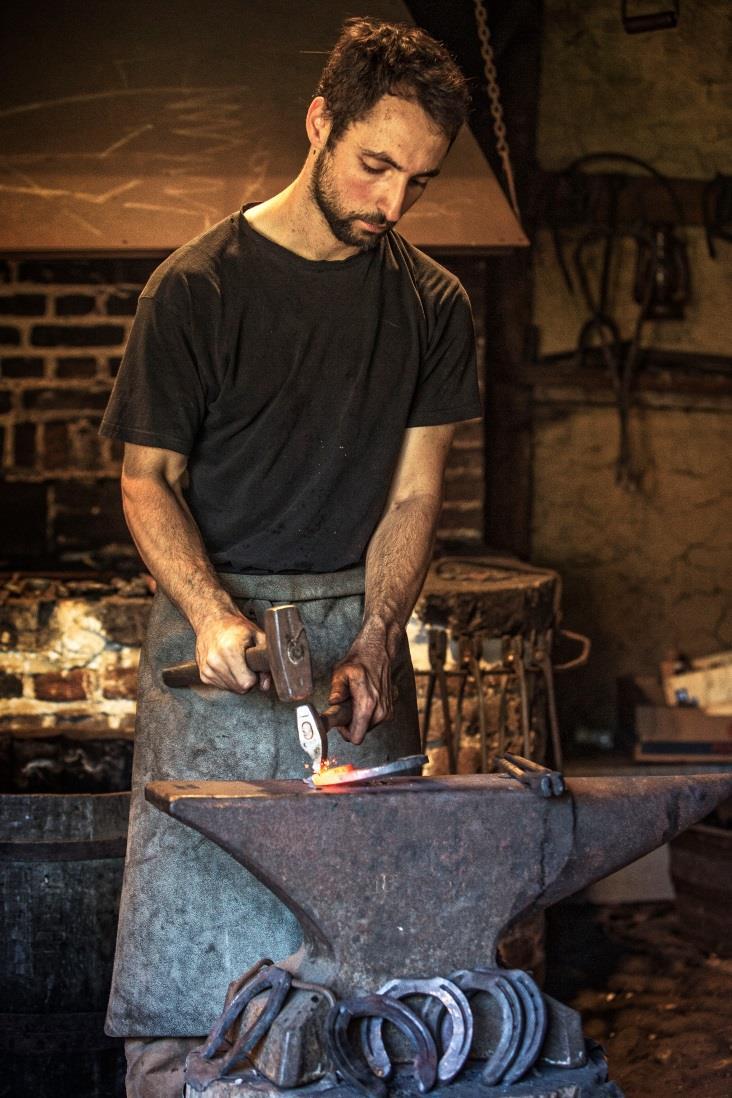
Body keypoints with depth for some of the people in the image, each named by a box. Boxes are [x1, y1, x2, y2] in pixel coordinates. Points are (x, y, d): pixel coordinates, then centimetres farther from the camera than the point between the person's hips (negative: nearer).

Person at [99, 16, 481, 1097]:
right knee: (189, 916, -4)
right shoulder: (198, 286, -3)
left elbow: (413, 494, 5)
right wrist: (211, 614, -18)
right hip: (218, 616, -3)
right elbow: (149, 478, -2)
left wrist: (373, 643, -9)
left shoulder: (432, 305, 6)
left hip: (360, 618, 3)